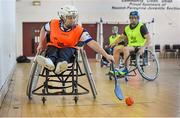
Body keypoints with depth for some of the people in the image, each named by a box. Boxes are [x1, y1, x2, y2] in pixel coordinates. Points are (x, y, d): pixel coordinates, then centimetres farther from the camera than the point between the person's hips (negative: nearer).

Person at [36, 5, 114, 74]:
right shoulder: (53, 24, -14)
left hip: (68, 49, -1)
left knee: (65, 52, -36)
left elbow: (92, 43, -27)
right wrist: (41, 44, 6)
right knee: (51, 50, -33)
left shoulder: (79, 31, -20)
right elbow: (43, 29, 9)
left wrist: (106, 55, -33)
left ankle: (59, 65, -68)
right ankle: (49, 61, -68)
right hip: (54, 46, 1)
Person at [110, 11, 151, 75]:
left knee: (125, 49, -33)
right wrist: (114, 43, 8)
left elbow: (149, 39, -15)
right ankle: (116, 69, -12)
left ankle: (126, 69, -26)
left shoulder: (141, 27, -9)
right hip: (130, 46, 6)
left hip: (139, 47, -6)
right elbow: (121, 37, 23)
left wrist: (143, 48, -29)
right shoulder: (127, 28, 9)